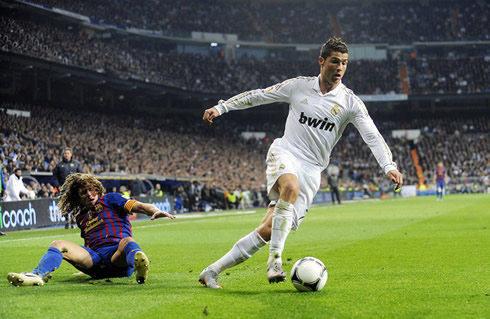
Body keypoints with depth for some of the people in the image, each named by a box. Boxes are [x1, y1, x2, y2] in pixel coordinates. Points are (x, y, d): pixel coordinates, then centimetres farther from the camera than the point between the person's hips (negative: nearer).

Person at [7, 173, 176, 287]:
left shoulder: (110, 199, 11)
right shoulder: (81, 217, 26)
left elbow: (138, 206, -4)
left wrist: (155, 211, -24)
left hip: (117, 256, -5)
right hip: (94, 259, 5)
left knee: (127, 241, -38)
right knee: (58, 244, -12)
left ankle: (139, 267, -75)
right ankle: (37, 275, -41)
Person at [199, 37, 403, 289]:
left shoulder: (350, 102, 1)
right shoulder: (299, 86, 3)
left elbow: (372, 136, -7)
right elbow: (257, 96, 11)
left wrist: (389, 167, -22)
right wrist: (220, 108, 8)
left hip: (311, 170, 1)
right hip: (285, 153, -1)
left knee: (268, 230, -10)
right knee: (291, 187, -38)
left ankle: (213, 271, 0)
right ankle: (275, 259, -36)